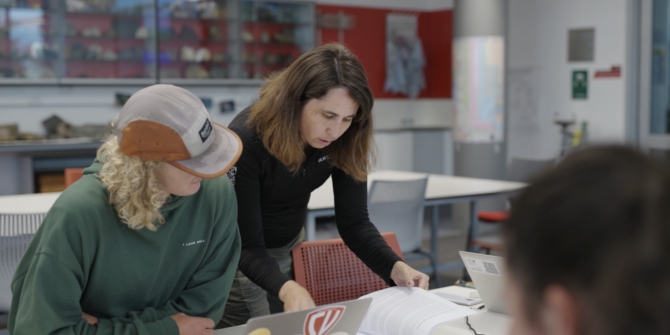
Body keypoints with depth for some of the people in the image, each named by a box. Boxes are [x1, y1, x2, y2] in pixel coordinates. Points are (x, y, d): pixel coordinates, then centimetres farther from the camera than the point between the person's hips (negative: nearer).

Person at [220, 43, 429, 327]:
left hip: (291, 248, 4)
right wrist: (286, 289, -50)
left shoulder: (344, 144, -19)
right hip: (239, 258, -4)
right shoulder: (246, 140, -32)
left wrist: (395, 267, -31)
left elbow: (353, 221, -13)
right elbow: (246, 246, -31)